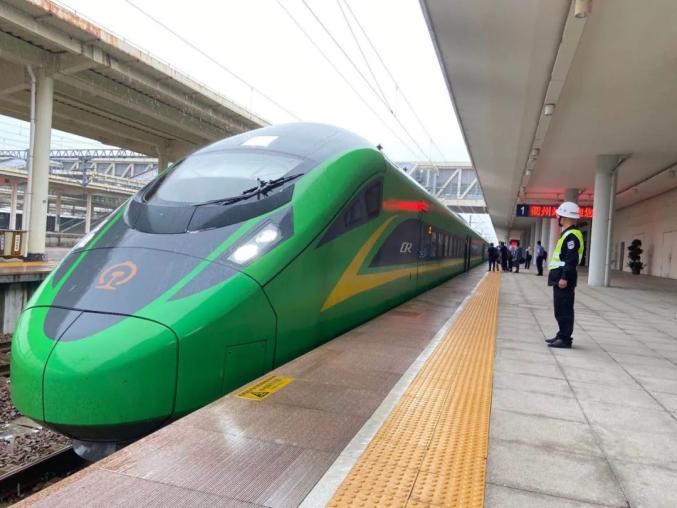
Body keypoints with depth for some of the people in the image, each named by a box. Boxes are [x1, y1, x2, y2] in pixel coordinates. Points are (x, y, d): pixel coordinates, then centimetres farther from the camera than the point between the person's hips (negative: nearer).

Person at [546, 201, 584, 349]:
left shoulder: (572, 235, -15)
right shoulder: (567, 234, 17)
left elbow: (572, 259, -23)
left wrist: (565, 277, -24)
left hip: (564, 278, -11)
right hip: (560, 277, 11)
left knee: (564, 309, -6)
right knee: (560, 309, 16)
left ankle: (565, 339, -1)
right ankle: (562, 335, 24)